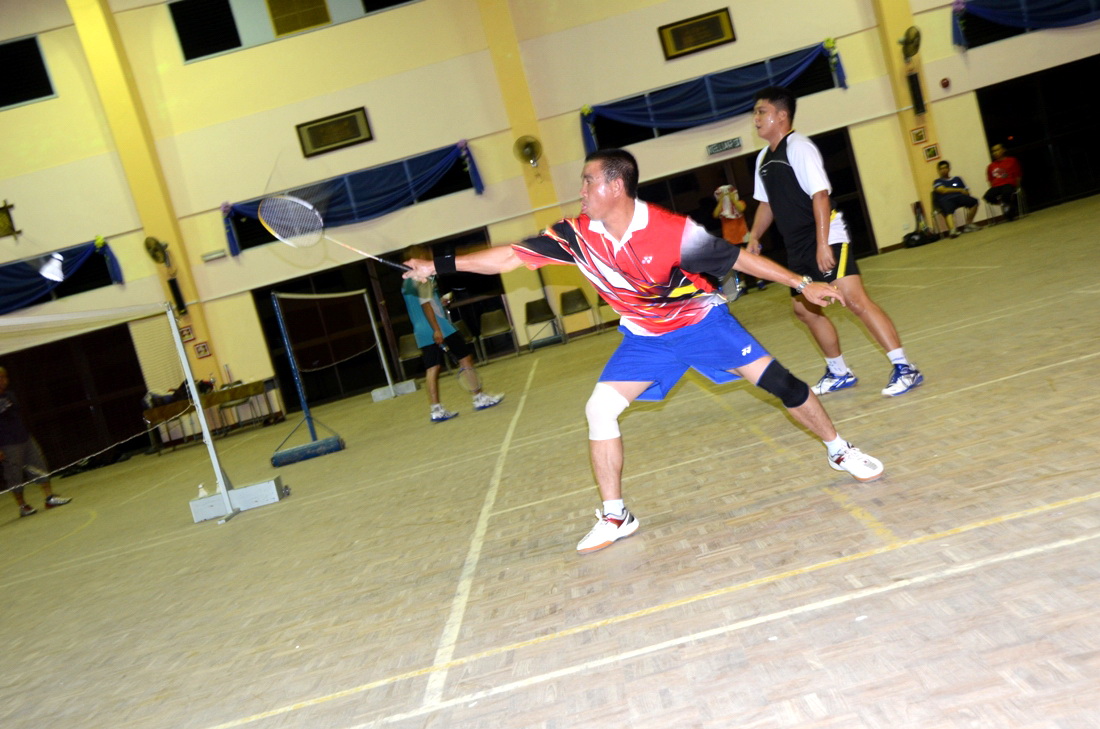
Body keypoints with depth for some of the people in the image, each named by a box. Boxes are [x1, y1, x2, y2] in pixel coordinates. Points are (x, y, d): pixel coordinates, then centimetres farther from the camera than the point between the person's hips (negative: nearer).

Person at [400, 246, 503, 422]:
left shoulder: (406, 283, 18)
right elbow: (425, 304, -18)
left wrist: (439, 302, 32)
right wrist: (437, 329, -23)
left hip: (421, 332, 9)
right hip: (437, 325, -8)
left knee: (432, 368, 4)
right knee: (465, 358, 1)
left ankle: (436, 409, -2)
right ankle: (479, 398, 4)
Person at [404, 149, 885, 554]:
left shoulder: (672, 230, -28)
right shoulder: (576, 234, -17)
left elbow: (737, 258, -18)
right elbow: (511, 256, -13)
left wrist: (803, 284, -18)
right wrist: (440, 266, -17)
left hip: (703, 320, -3)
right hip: (645, 337, 3)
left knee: (778, 382, -7)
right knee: (600, 410, -10)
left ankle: (839, 450, 20)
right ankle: (615, 516, 2)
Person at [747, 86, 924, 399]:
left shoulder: (799, 147, -12)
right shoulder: (764, 158, 14)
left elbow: (820, 195, -20)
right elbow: (767, 203, 25)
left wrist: (822, 244, -25)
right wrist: (754, 237, 14)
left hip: (827, 241, -9)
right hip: (798, 249, 9)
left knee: (856, 300, -17)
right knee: (804, 309, 14)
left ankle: (904, 368, -12)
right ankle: (839, 373, 28)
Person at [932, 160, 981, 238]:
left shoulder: (957, 179, 31)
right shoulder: (937, 181, 21)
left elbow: (966, 191, 22)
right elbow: (943, 190, 0)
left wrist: (965, 192, -3)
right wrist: (960, 190, 1)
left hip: (959, 197, 4)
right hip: (946, 200, -4)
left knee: (973, 201, -27)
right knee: (948, 211, -39)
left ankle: (969, 224, -11)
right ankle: (952, 230, -67)